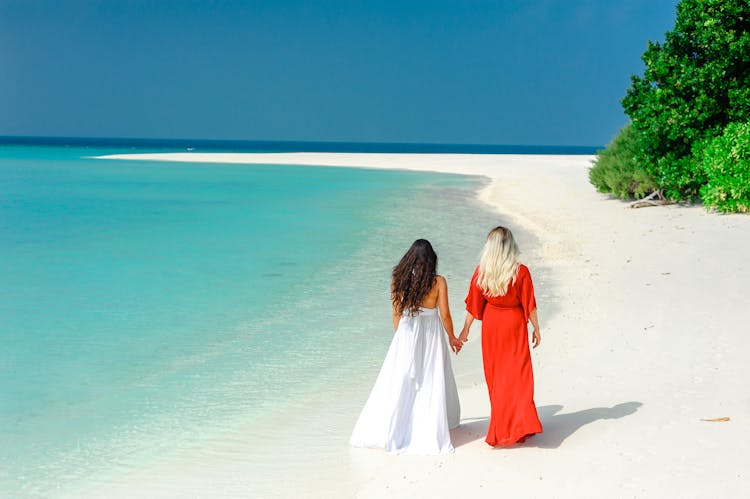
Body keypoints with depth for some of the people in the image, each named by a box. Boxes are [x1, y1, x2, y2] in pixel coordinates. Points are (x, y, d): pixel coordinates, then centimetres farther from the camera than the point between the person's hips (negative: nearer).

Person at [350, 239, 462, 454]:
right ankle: (429, 435, 11)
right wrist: (452, 338, 9)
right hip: (431, 337, -2)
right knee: (431, 386, 7)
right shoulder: (438, 282, -9)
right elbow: (445, 315, -7)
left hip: (406, 335, 2)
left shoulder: (400, 280, -4)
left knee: (398, 385, 8)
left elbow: (396, 313, 2)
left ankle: (386, 431, 11)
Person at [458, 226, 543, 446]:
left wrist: (465, 329, 9)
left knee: (495, 373, 14)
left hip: (491, 324, 3)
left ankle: (501, 422, 25)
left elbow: (473, 305, -1)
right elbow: (529, 305, -10)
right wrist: (536, 329, 3)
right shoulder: (520, 271, -15)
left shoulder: (481, 272, -8)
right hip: (514, 324, -2)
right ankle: (520, 422, 0)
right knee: (517, 373, 5)